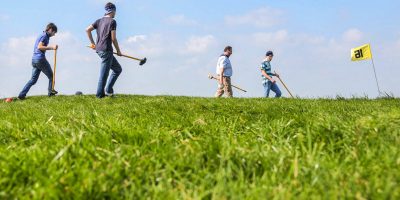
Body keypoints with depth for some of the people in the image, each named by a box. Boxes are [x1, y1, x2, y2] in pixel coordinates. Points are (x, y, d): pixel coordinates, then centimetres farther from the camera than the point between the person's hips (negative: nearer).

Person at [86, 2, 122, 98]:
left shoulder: (99, 21, 15)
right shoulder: (112, 21, -7)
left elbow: (87, 30, 13)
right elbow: (113, 38, -10)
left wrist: (92, 43, 19)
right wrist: (118, 51, 0)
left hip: (99, 49, 8)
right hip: (106, 50, -8)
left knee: (118, 69, 15)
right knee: (104, 73, -3)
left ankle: (109, 90, 12)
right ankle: (100, 94, 1)